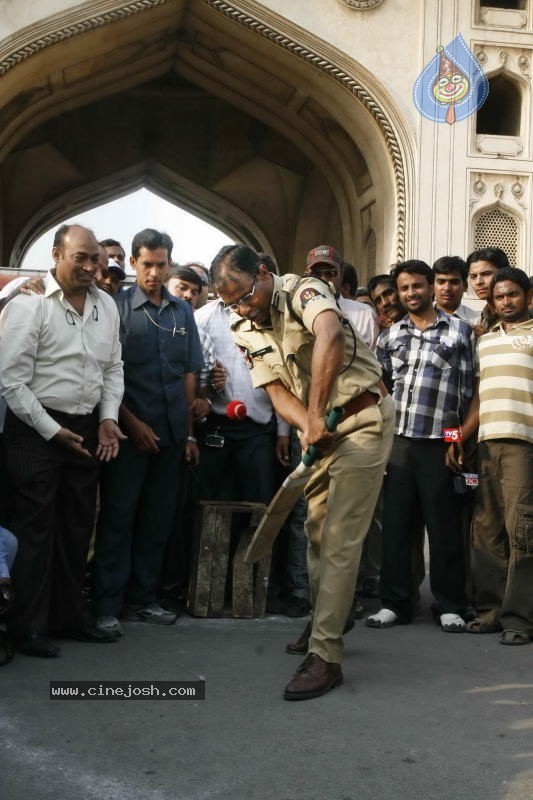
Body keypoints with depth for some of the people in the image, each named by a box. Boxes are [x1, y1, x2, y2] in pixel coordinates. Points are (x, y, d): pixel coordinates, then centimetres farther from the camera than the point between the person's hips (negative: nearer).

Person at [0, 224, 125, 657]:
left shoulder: (106, 305, 6)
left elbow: (113, 368, 14)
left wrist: (108, 418, 0)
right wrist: (52, 430, -13)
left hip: (86, 430, 6)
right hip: (35, 431, -6)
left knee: (78, 527, 13)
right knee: (35, 530, 0)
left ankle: (71, 616, 26)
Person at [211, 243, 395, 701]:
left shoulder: (302, 292, -20)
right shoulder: (246, 331, 3)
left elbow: (329, 336, -42)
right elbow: (277, 390, -2)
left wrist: (315, 416, -42)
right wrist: (308, 424, -23)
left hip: (363, 418, -8)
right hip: (320, 428, 8)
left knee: (340, 538, -11)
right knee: (317, 529, 17)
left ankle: (325, 656, -9)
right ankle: (324, 623, 36)